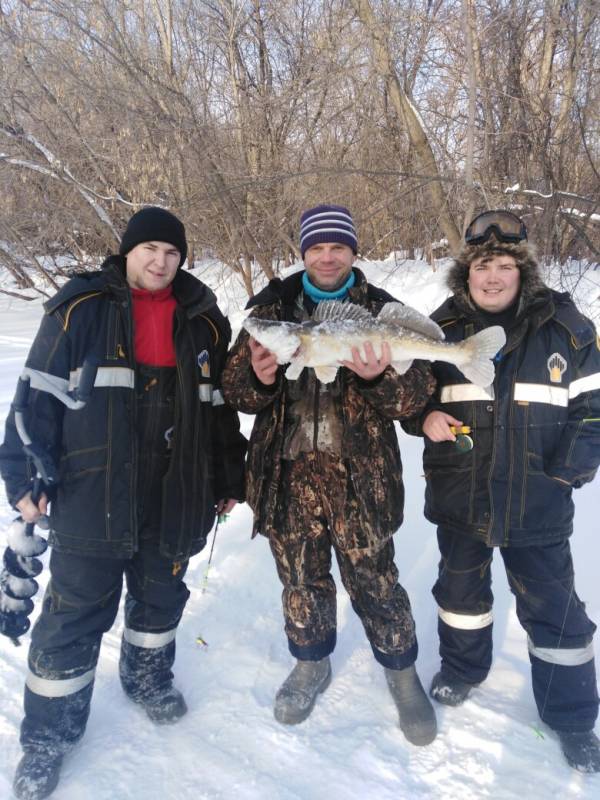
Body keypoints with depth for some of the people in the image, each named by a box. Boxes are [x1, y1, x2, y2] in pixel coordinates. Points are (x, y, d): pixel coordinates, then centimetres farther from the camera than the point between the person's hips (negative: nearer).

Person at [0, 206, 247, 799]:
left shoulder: (203, 320, 6)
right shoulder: (81, 308, -4)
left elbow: (219, 409, 11)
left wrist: (229, 479, 12)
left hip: (175, 500, 4)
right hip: (92, 498, -3)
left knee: (161, 596, 19)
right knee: (76, 614, 5)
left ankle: (147, 677, 46)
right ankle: (48, 735, 26)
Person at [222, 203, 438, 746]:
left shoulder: (382, 310, 0)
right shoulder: (272, 308, 5)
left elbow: (416, 393, -6)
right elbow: (235, 386, 3)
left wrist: (380, 377, -27)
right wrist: (258, 378, -20)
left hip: (359, 476, -2)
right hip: (288, 472, 2)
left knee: (374, 580, 7)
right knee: (301, 577, 16)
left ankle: (402, 672, 34)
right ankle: (311, 665, 42)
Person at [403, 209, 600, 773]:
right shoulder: (441, 328, -1)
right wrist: (424, 418, -14)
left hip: (536, 504, -1)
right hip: (458, 498, 2)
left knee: (554, 609, 9)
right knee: (461, 589, 21)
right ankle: (461, 669, 48)